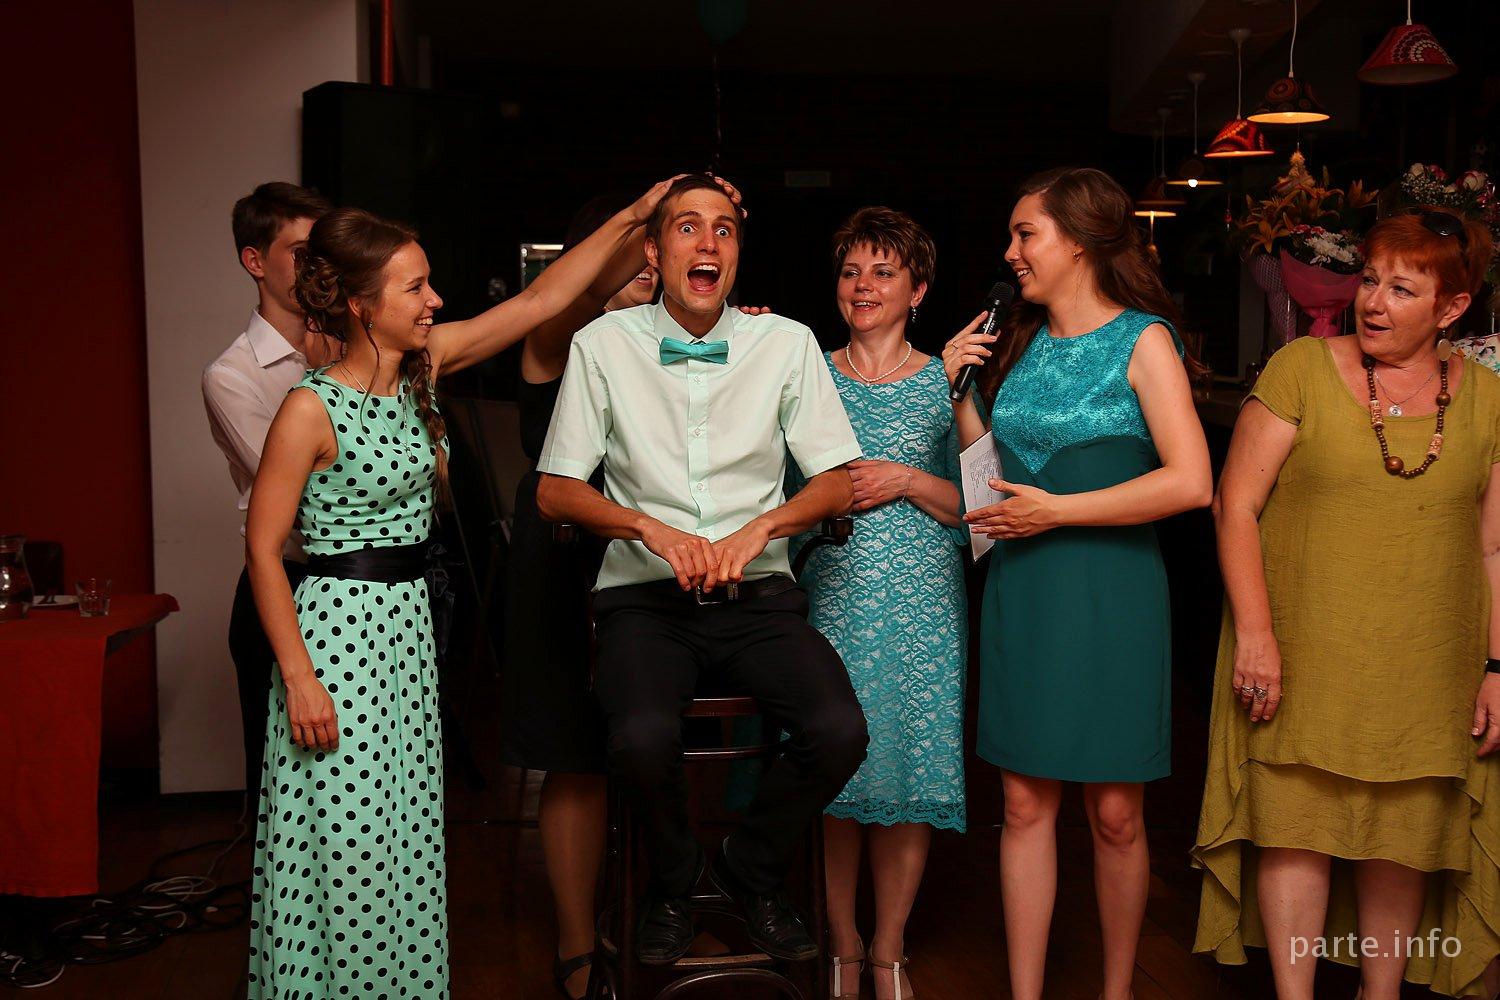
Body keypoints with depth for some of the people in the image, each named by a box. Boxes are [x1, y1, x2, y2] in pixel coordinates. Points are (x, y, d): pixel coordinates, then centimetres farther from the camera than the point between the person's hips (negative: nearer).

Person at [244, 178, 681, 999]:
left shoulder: (423, 365, 3)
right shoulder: (311, 409, -15)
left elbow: (541, 299, 6)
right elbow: (262, 548, -12)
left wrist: (633, 217, 4)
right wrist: (299, 676, -16)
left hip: (409, 624, 7)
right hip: (339, 628, -7)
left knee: (405, 837, 14)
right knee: (347, 846, 0)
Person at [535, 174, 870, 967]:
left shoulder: (787, 343, 6)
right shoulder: (604, 344, 2)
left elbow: (837, 482, 6)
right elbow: (556, 492, 3)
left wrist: (758, 528, -12)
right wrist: (655, 529, -13)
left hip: (757, 594, 2)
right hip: (645, 596, -1)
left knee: (839, 730, -24)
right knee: (641, 737, -31)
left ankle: (751, 872, 10)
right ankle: (672, 882, 6)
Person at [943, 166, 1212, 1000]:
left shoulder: (1142, 339, -5)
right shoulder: (1022, 341, 11)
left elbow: (1190, 483, -16)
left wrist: (1056, 511, -14)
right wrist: (960, 392, 3)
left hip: (1111, 591, -4)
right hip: (1022, 589, 5)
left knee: (1115, 813, 5)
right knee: (1026, 805, 7)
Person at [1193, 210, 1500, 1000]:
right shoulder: (1302, 368, -3)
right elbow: (1235, 504, -5)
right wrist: (1253, 630, -12)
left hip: (1425, 670, 2)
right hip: (1303, 660, -2)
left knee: (1403, 837, 9)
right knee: (1296, 826, 1)